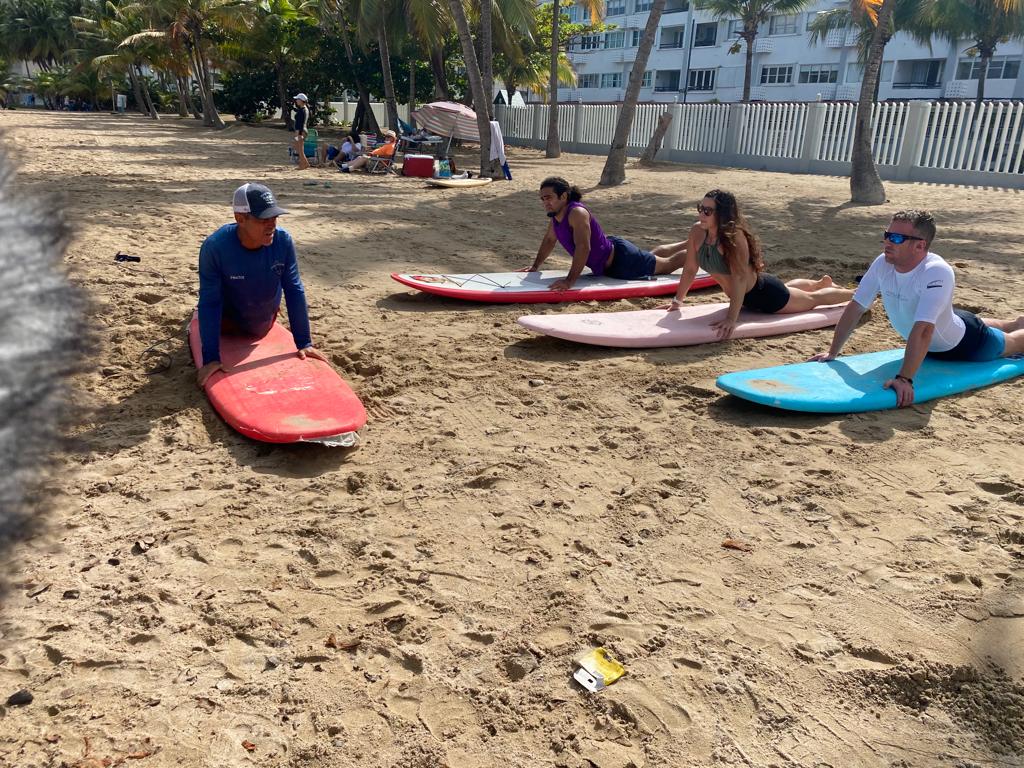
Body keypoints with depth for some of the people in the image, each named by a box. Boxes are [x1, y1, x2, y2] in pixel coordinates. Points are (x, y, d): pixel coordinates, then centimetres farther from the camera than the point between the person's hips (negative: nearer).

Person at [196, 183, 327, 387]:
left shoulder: (283, 241, -29)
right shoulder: (215, 247, -36)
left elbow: (294, 291, -21)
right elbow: (210, 302, -31)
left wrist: (304, 343, -20)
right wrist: (210, 358, -34)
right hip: (227, 319, -2)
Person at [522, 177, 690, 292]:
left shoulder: (577, 213, -34)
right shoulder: (555, 214, -7)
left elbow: (583, 247, -45)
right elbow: (549, 240, 11)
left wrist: (570, 280, -50)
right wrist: (535, 266, 10)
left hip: (621, 259, -9)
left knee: (668, 264, 11)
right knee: (654, 255, 33)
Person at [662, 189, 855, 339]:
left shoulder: (734, 236, -35)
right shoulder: (697, 231, -18)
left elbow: (740, 278, -42)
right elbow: (690, 269, -7)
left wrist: (731, 318, -48)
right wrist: (677, 301, -4)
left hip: (766, 294, -7)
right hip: (747, 297, 7)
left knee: (813, 299, 19)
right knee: (787, 287, 38)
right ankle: (822, 283, 68)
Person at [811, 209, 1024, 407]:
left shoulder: (937, 272, -42)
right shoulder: (882, 264, -25)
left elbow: (923, 330, -51)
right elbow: (855, 308, -18)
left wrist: (905, 379, -57)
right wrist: (832, 353, -18)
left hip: (963, 344, -6)